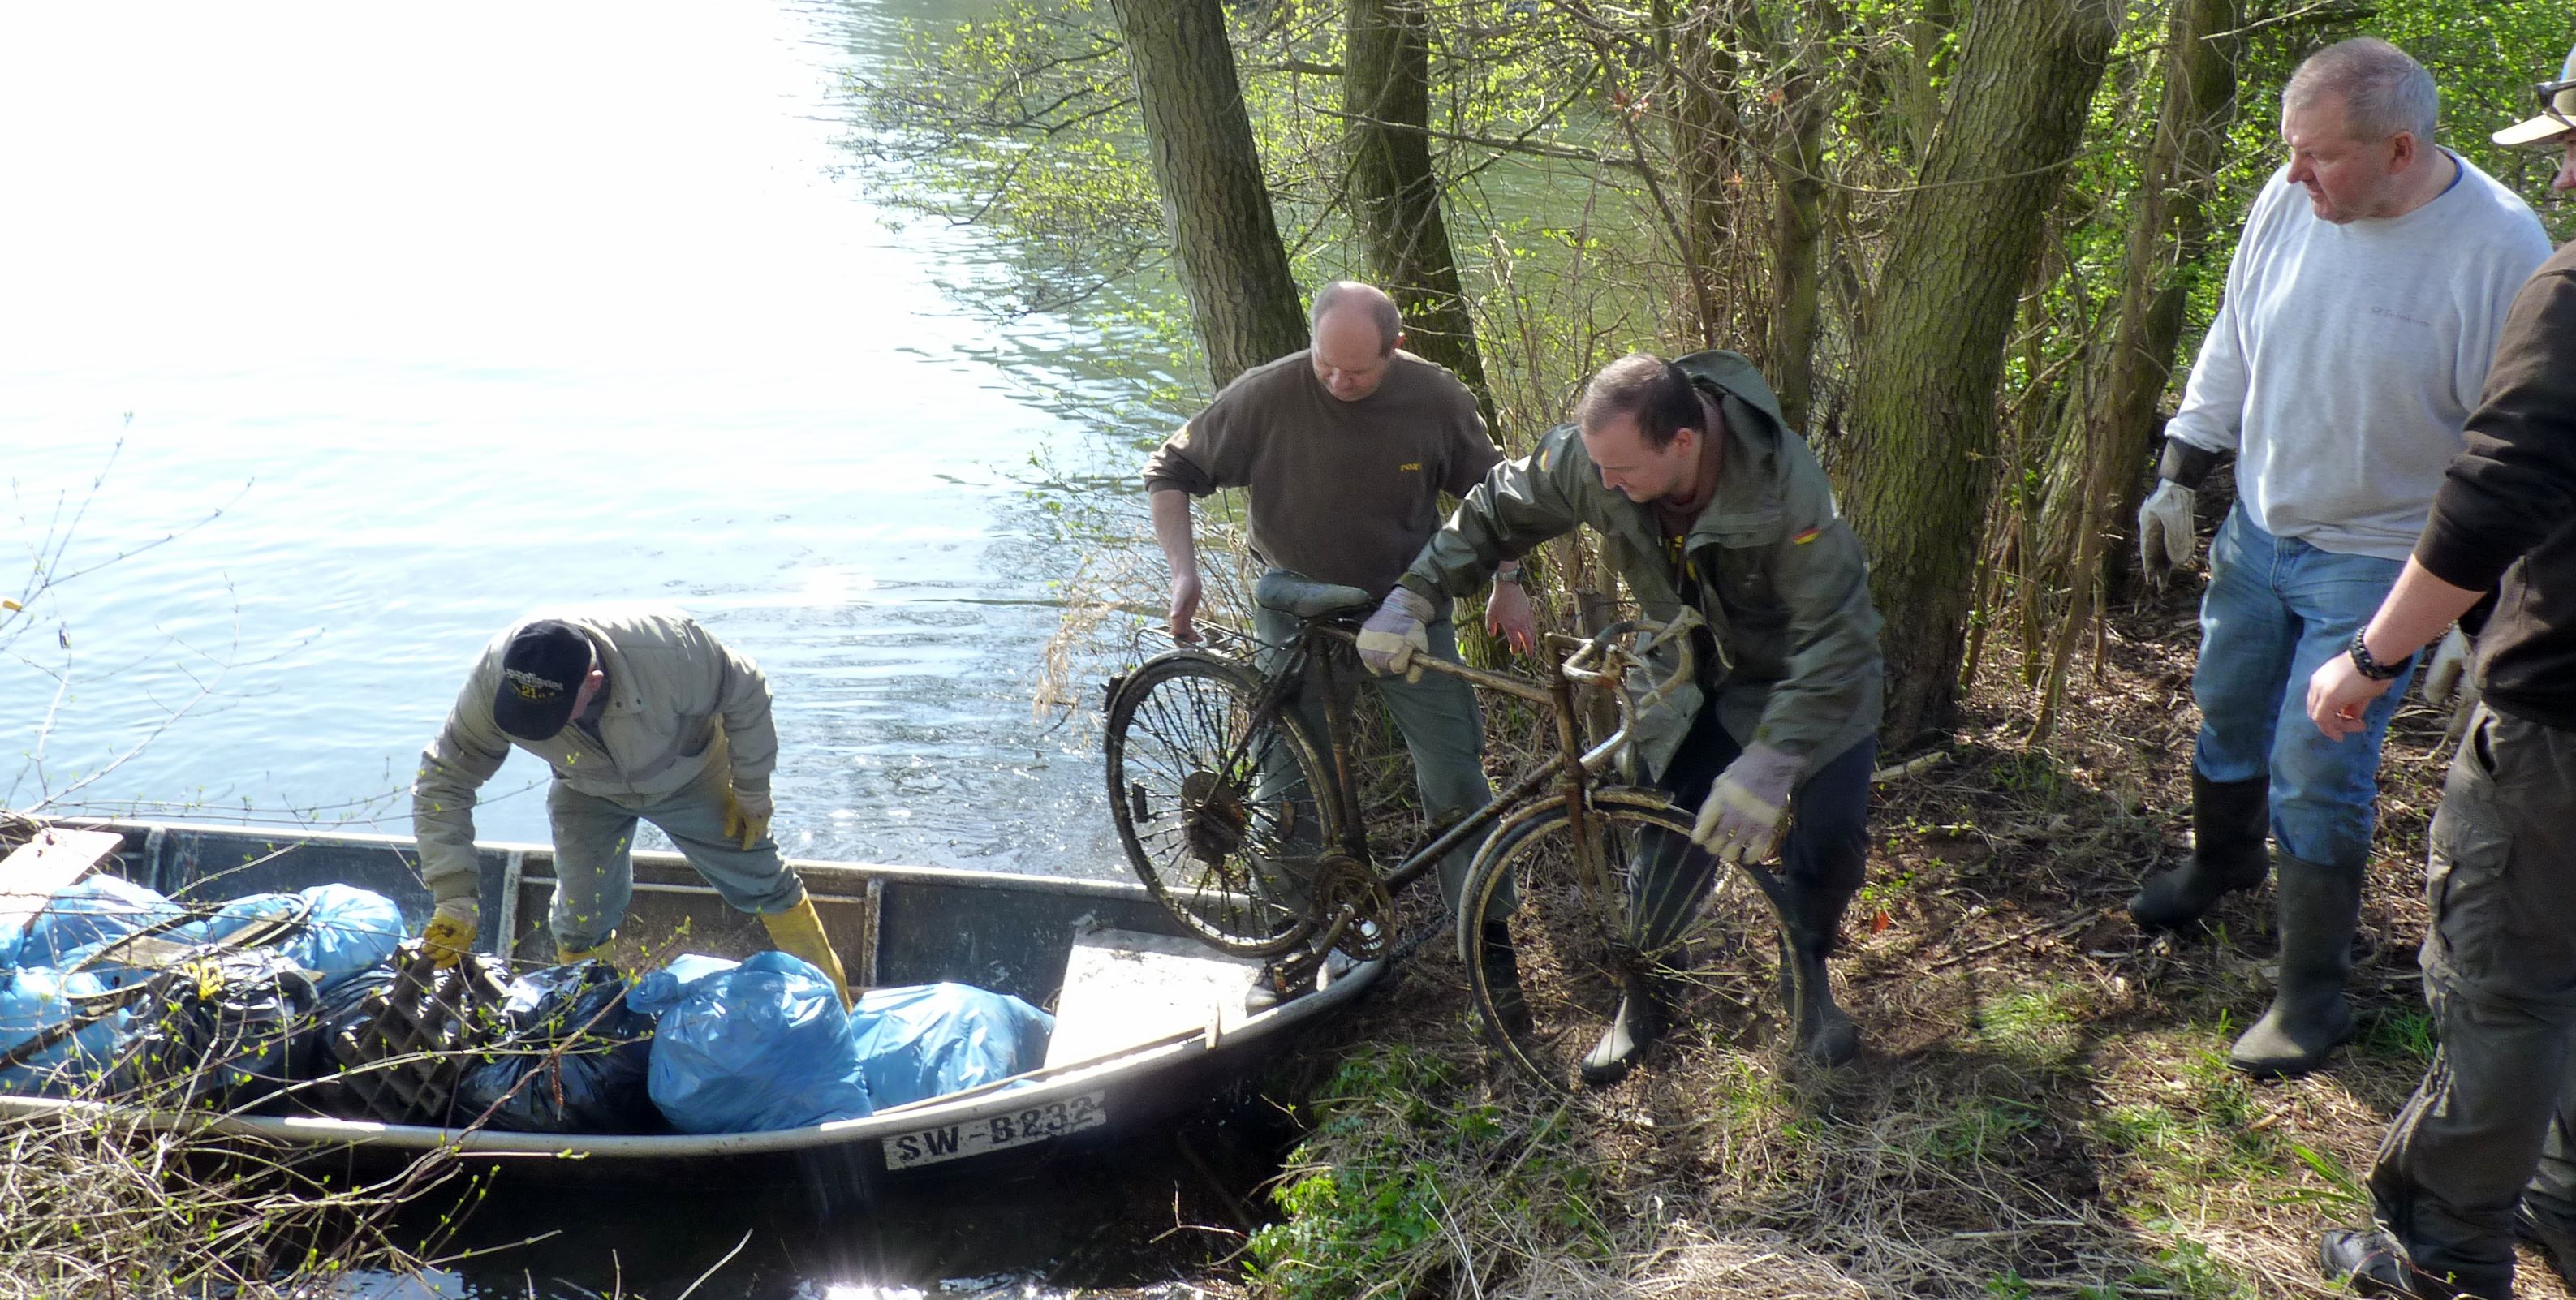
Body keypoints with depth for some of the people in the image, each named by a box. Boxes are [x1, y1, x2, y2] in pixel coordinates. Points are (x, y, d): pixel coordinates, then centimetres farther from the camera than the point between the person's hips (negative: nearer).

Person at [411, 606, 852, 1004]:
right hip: (588, 791, 2)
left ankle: (833, 1003, 26)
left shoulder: (667, 651, -44)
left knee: (767, 886, 7)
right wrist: (453, 900, -33)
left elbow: (746, 696, -24)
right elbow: (442, 784, -27)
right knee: (582, 923, -2)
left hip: (689, 774, -1)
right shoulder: (492, 681, -36)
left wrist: (752, 792, -12)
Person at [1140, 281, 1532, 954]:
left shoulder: (1438, 398, -14)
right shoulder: (1267, 394, -19)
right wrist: (1183, 571, -19)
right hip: (1296, 618, 0)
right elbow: (1170, 471, -8)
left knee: (1457, 784, -1)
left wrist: (1508, 584, -2)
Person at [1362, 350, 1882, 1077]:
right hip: (1700, 678, 3)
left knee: (1830, 834, -12)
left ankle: (1809, 976, 18)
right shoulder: (1589, 454, -26)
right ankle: (1641, 998, 18)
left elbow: (1835, 639, -39)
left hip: (1802, 672, -2)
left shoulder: (1786, 487, -39)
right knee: (1678, 845, -3)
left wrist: (1766, 766, -48)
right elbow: (1496, 514, -8)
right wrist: (1412, 596, -16)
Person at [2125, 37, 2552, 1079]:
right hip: (2259, 526, 5)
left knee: (2316, 773, -3)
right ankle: (2220, 862, 50)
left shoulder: (2499, 247, -23)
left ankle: (2312, 996, 14)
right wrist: (2179, 478, 9)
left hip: (2377, 558, -5)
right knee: (2228, 715, 21)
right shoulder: (2290, 201, -8)